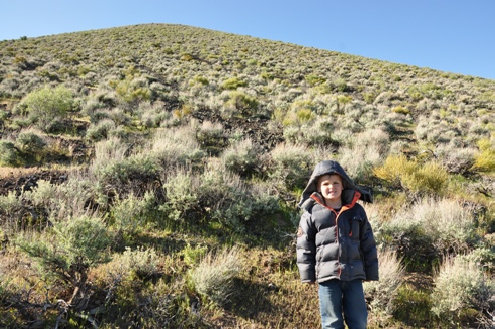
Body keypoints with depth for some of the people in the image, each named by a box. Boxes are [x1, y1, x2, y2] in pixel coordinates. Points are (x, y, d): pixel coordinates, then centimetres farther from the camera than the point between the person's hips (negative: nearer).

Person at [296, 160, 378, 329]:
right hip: (327, 276, -2)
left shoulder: (356, 210, 3)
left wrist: (371, 272, 10)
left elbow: (368, 243, 9)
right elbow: (304, 246, 1)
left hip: (353, 274, 2)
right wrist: (307, 275, 0)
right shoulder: (311, 213, -3)